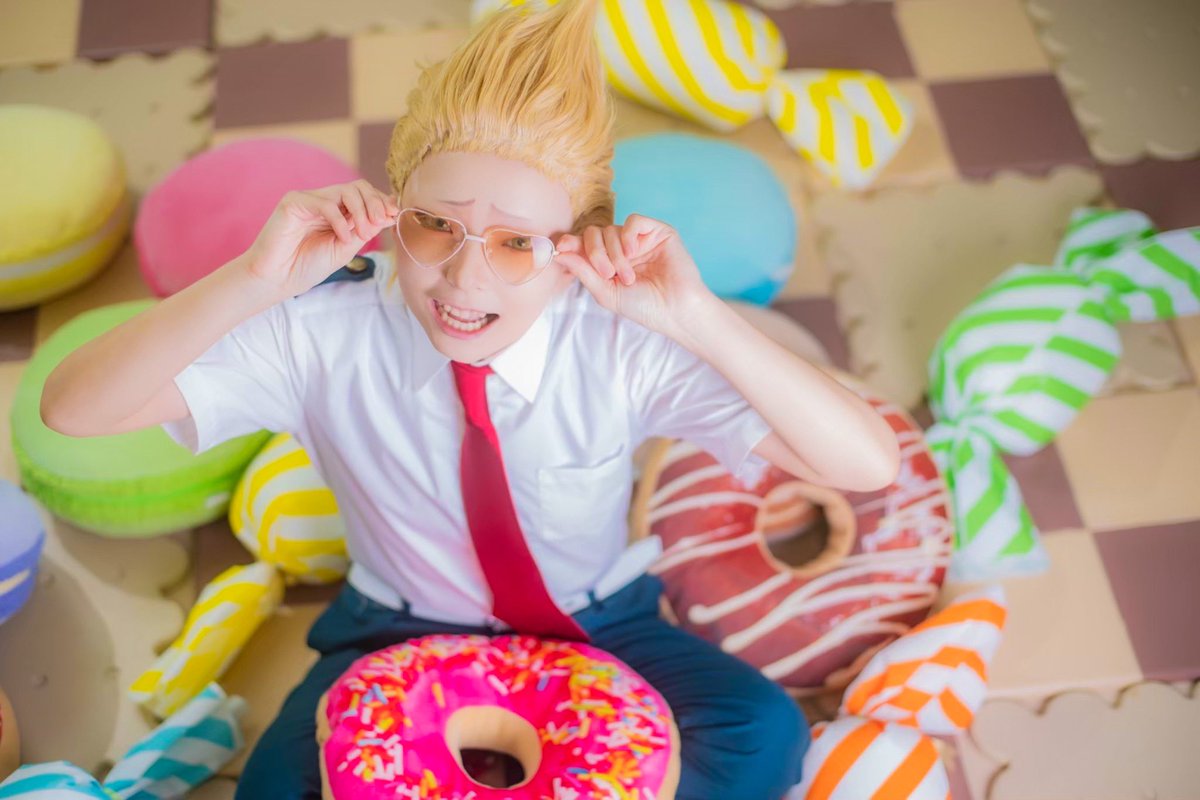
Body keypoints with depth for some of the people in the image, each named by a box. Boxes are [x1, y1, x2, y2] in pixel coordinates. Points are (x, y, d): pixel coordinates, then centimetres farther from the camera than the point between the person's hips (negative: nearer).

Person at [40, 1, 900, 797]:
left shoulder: (621, 345, -22)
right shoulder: (326, 335, -19)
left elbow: (867, 465, -28)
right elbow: (73, 409, -23)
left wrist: (700, 320, -41)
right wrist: (258, 280, -37)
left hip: (596, 632, 0)